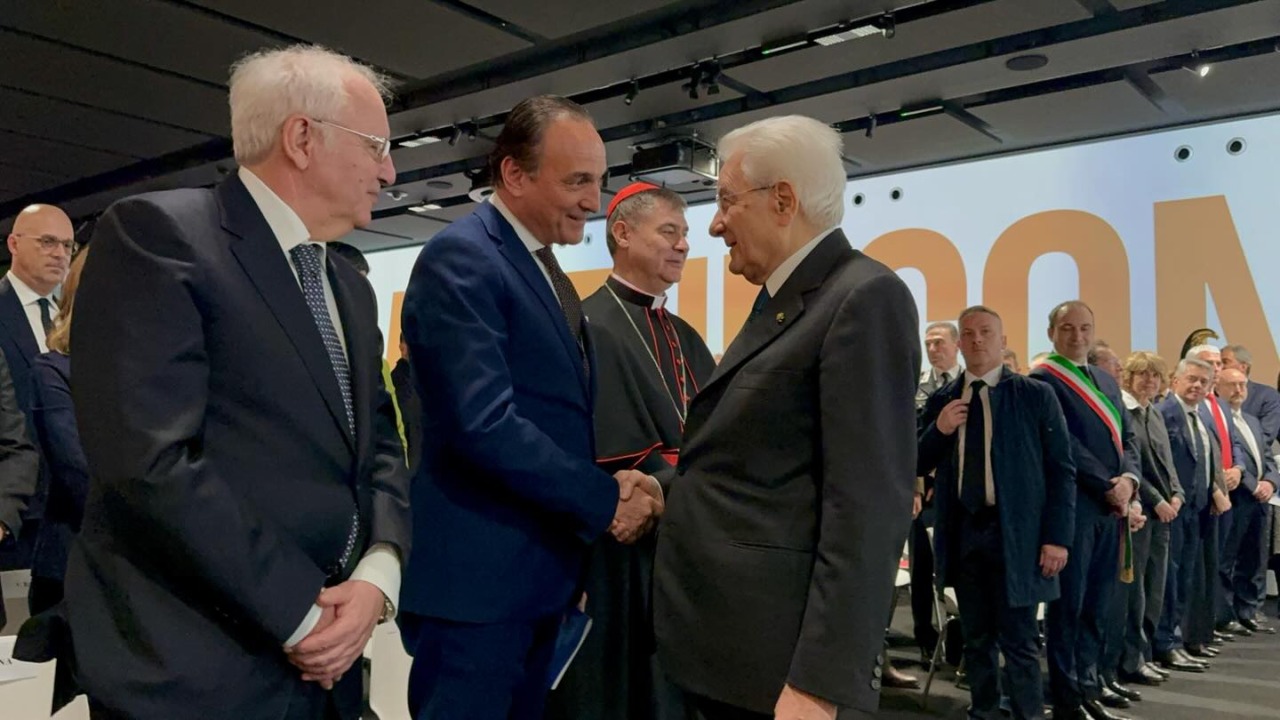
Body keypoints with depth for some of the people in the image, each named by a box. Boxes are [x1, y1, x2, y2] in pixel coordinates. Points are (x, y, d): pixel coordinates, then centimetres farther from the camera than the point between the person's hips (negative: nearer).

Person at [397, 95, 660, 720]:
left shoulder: (546, 271, 15)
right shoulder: (460, 259, -15)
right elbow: (483, 426, -25)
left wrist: (612, 484, 0)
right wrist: (603, 500, -15)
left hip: (542, 572, 9)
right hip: (476, 576, -9)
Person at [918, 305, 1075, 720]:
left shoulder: (1036, 395, -1)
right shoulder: (941, 400, 8)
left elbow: (1061, 471, -3)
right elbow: (918, 466, 9)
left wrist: (1057, 536, -9)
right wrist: (938, 430, -10)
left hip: (1015, 534, -3)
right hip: (962, 534, 4)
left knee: (1019, 643, 1)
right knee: (976, 639, 14)